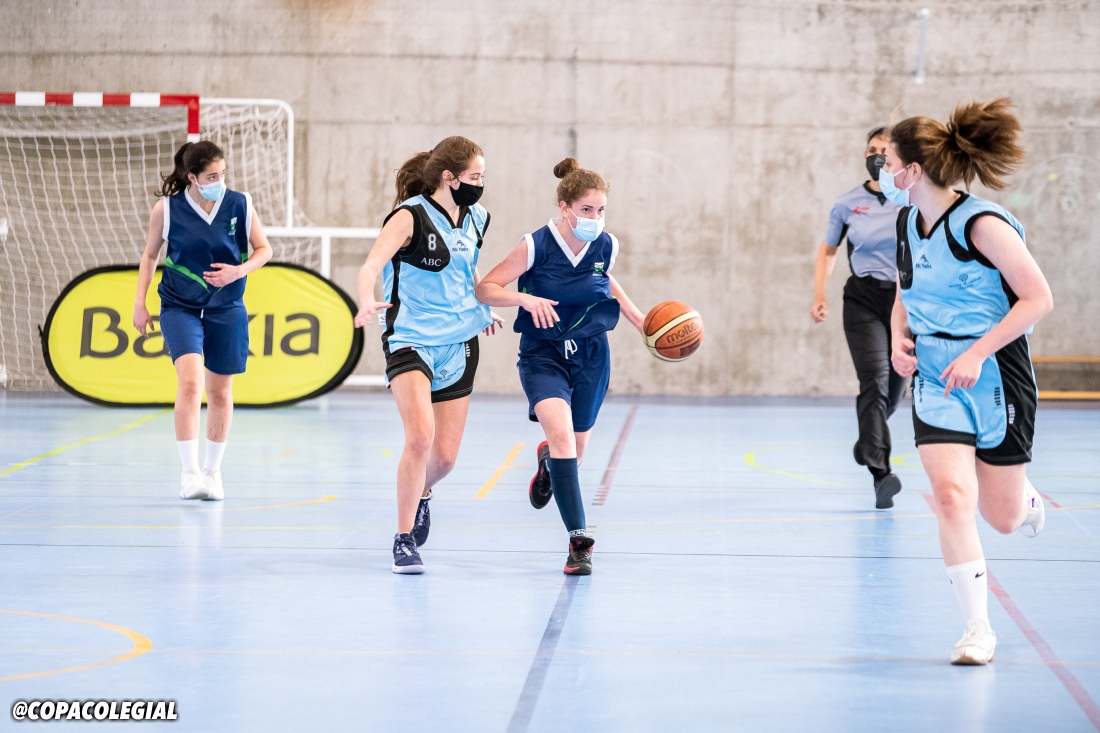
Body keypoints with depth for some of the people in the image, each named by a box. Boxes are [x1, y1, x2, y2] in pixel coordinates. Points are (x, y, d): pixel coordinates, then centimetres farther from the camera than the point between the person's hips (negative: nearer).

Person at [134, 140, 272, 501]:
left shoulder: (240, 204, -7)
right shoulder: (167, 208, -9)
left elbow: (263, 249, 4)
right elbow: (150, 255, 4)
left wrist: (238, 271, -15)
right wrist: (140, 303, 0)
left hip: (226, 309, 2)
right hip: (180, 307, -2)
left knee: (220, 392, 9)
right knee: (190, 382, -20)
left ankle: (212, 471, 25)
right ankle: (189, 472, -19)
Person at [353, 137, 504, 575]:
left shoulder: (476, 219, 7)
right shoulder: (411, 216, -13)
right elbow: (372, 265, -27)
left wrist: (483, 310, 19)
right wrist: (367, 301, -45)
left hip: (459, 344, 6)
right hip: (410, 340, -6)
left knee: (445, 455, 5)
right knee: (420, 436, -24)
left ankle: (421, 495, 41)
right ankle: (404, 540, -10)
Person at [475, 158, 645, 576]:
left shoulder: (606, 247, -5)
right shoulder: (536, 246, -17)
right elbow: (485, 289, -13)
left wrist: (640, 322, 11)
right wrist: (526, 298, -29)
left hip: (590, 354, 4)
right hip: (543, 354, -4)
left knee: (573, 454, 12)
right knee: (561, 432, -26)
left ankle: (547, 459, 52)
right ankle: (578, 537, -26)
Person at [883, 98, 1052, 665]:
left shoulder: (981, 223, -18)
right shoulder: (907, 223, 4)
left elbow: (1038, 298, -17)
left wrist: (976, 354, -21)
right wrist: (899, 339, 0)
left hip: (996, 375, -4)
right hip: (936, 378, 4)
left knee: (1002, 517, 5)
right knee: (950, 494, -16)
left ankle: (1026, 497, 45)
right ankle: (977, 629, -7)